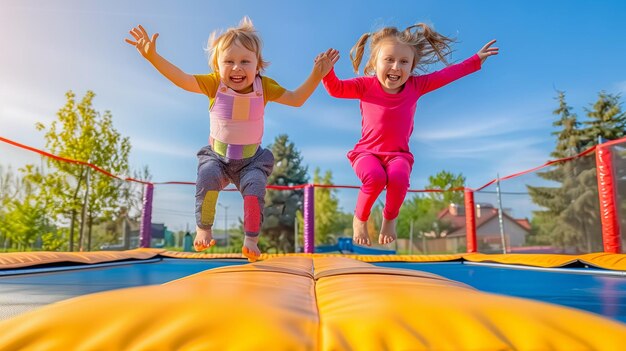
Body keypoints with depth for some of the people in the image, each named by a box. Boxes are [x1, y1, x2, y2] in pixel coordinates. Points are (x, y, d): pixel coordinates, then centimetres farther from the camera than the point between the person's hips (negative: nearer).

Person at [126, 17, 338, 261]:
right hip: (217, 155, 0)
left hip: (251, 159, 0)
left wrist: (316, 76, -21)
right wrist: (153, 57, -31)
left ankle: (251, 239, -5)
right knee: (207, 177, -29)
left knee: (255, 186, -27)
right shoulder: (215, 84, -11)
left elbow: (296, 99, -9)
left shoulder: (264, 87, -10)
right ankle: (203, 228, -3)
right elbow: (181, 79, -20)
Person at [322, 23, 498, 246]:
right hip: (367, 152, -1)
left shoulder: (415, 85, 1)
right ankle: (360, 219, -3)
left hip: (398, 154, 2)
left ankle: (390, 219, 1)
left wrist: (477, 60, 11)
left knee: (399, 178, -34)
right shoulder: (366, 85, -6)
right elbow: (335, 89, -12)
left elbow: (446, 75, 8)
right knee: (375, 177, -36)